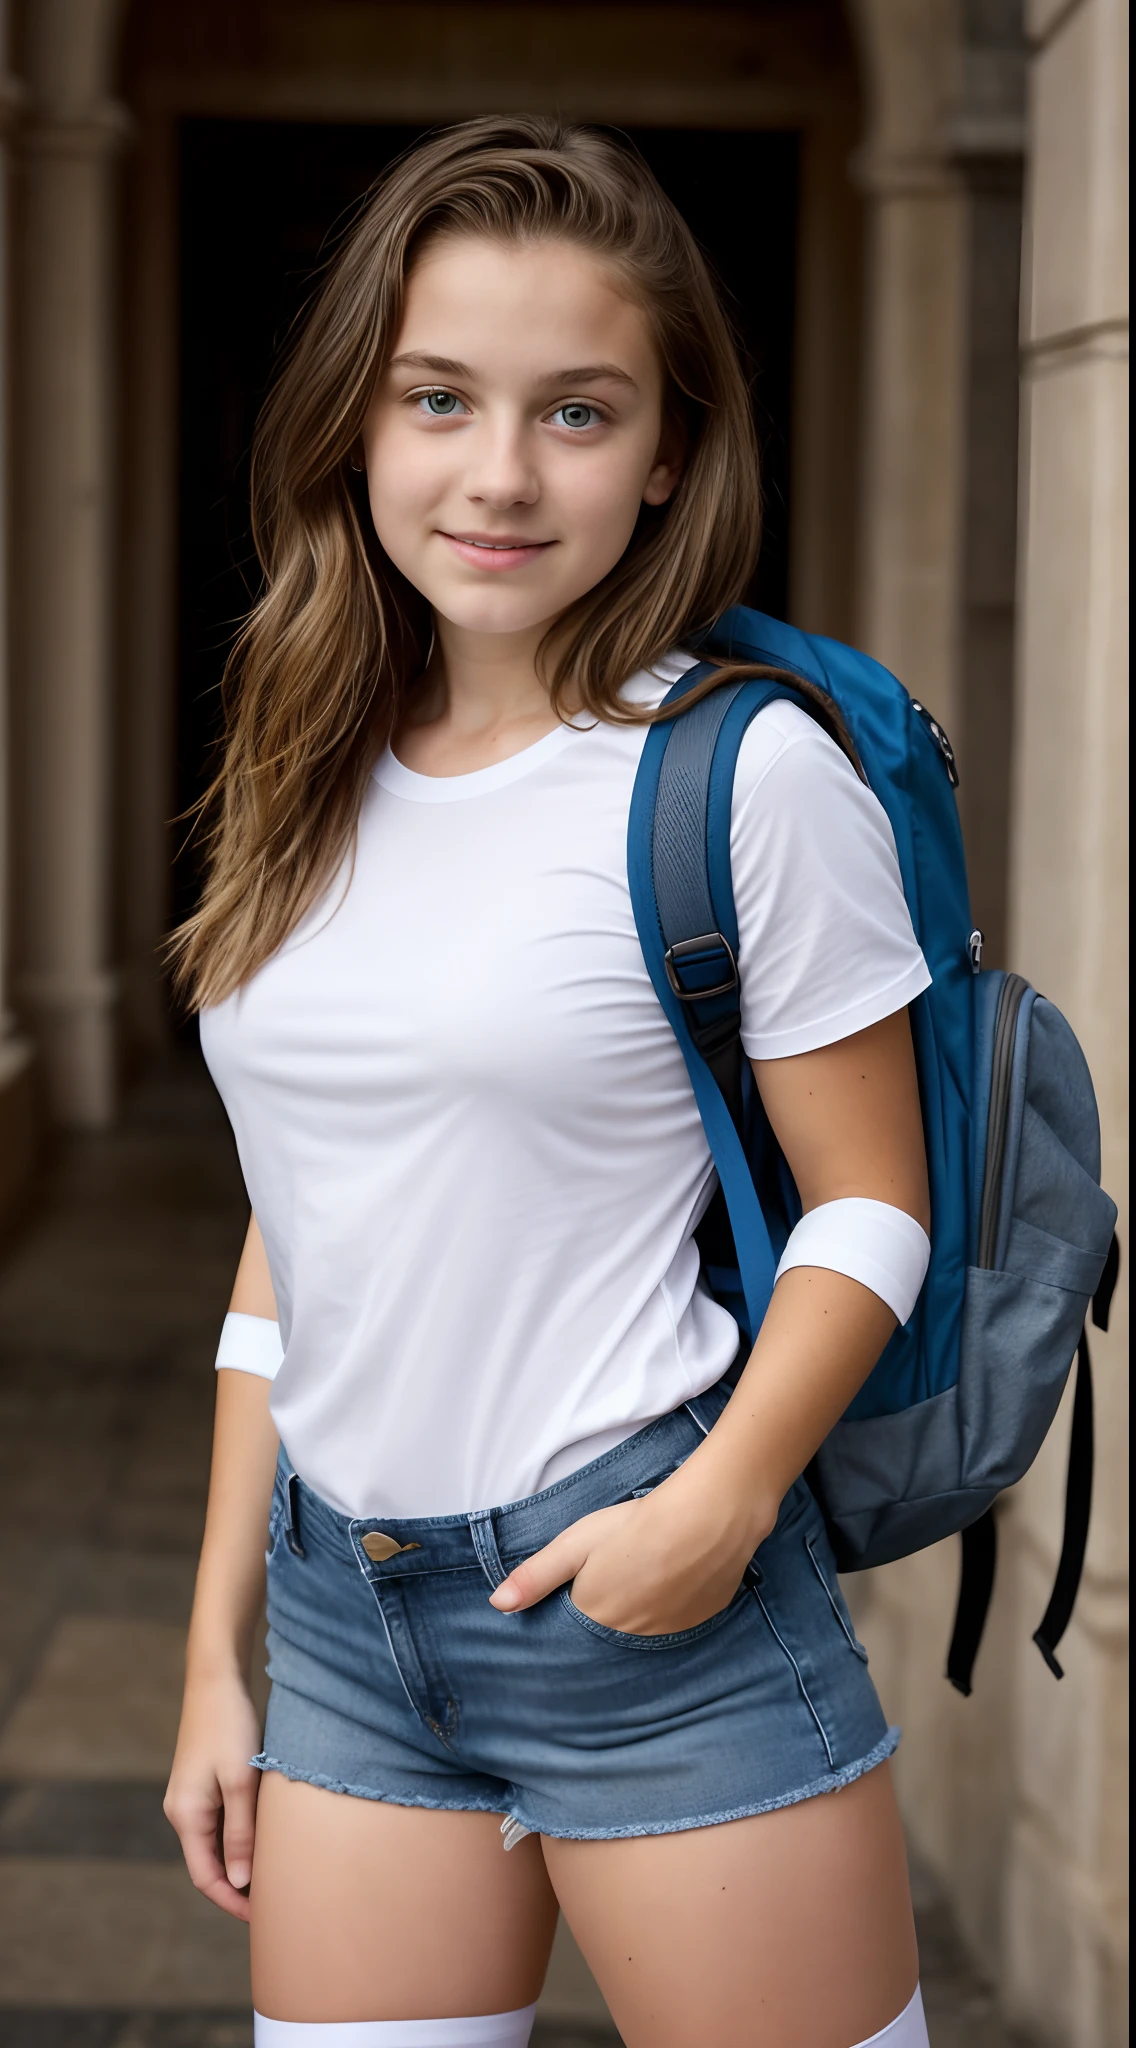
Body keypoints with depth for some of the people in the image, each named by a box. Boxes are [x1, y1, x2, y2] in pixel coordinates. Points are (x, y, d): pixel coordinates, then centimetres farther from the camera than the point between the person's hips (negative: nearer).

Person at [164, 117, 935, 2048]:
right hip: (344, 1611, 5)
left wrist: (725, 1495, -22)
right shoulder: (314, 795, 7)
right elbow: (292, 1244, 12)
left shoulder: (748, 771, -9)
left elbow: (871, 1206, -6)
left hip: (647, 1597, -5)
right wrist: (215, 1650, 12)